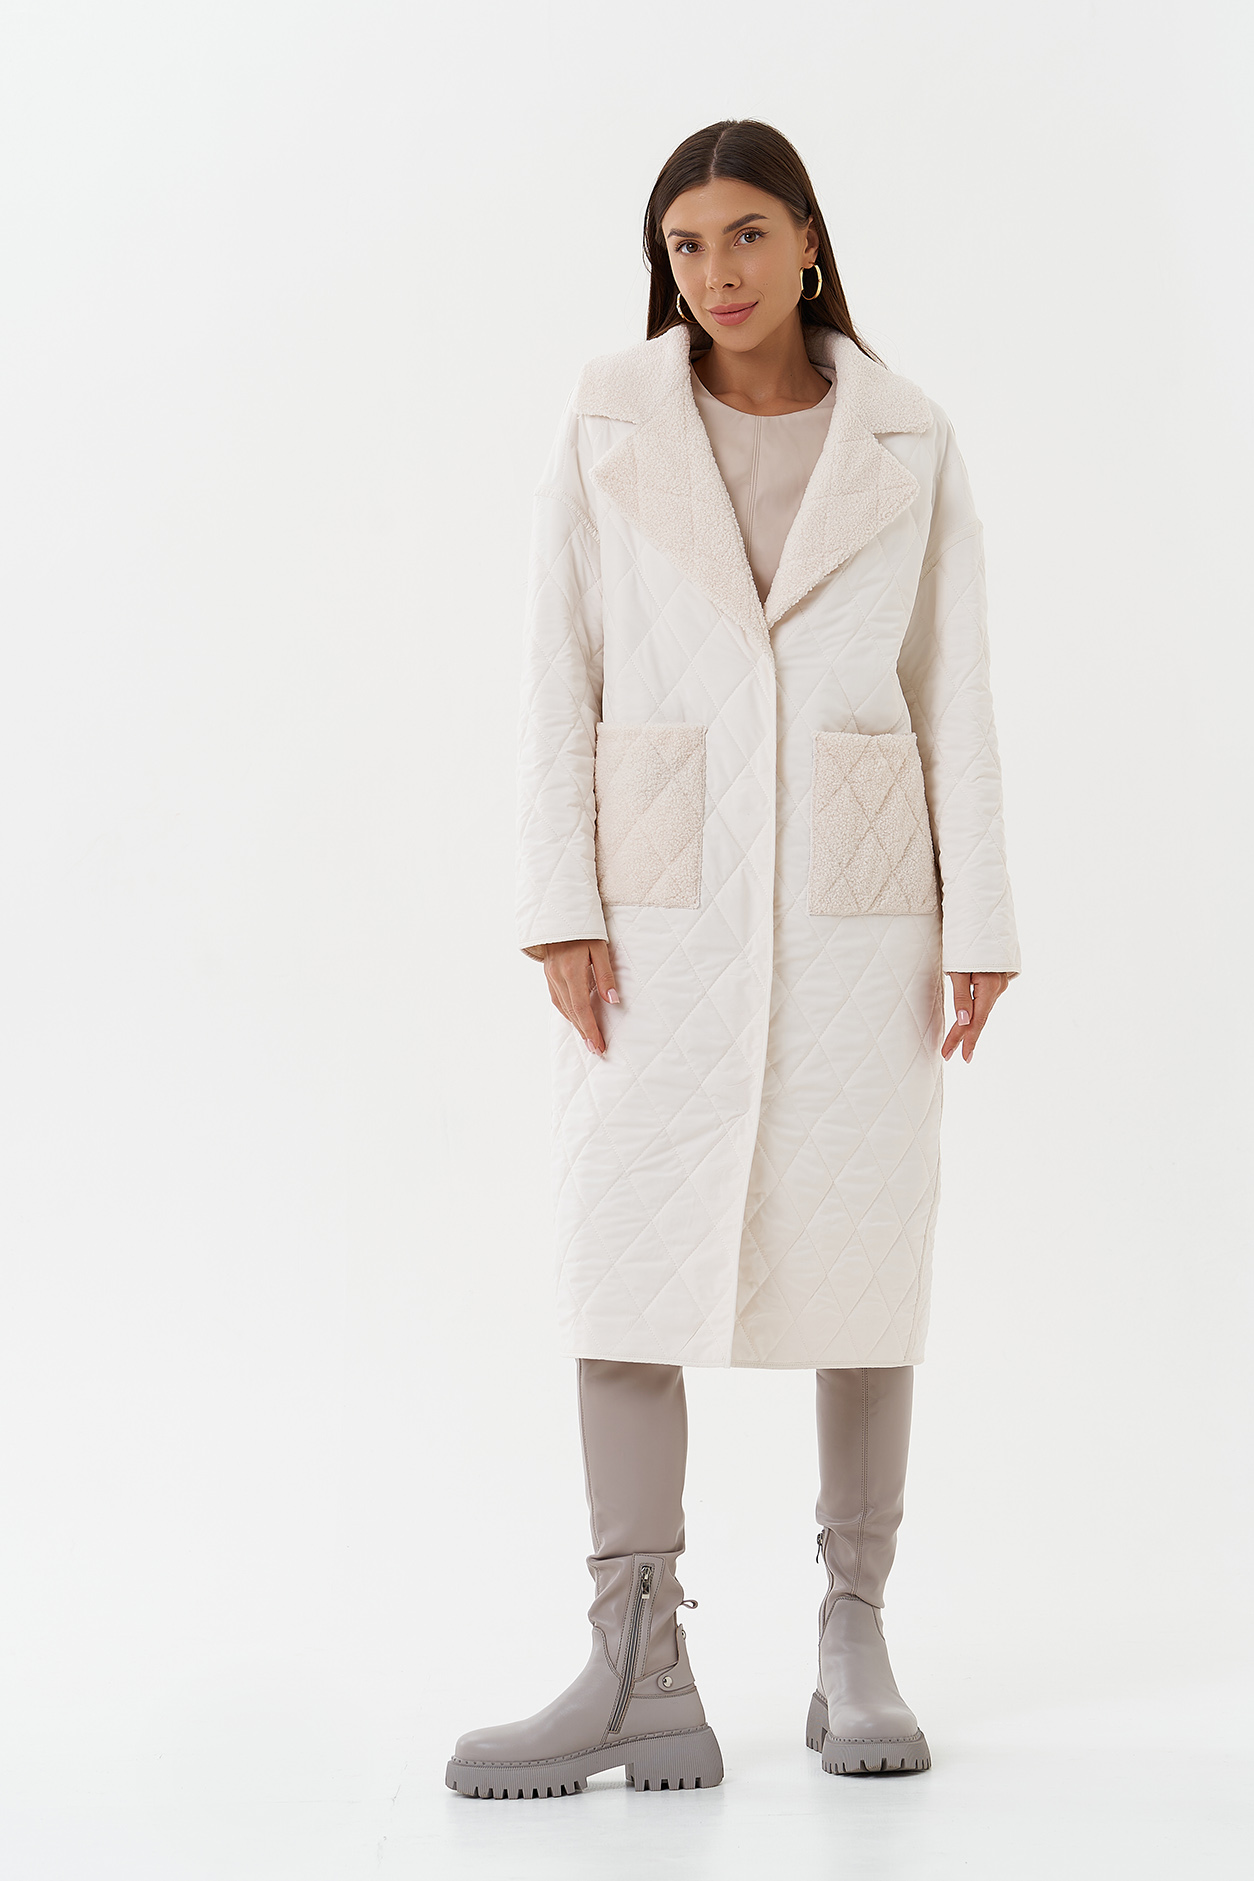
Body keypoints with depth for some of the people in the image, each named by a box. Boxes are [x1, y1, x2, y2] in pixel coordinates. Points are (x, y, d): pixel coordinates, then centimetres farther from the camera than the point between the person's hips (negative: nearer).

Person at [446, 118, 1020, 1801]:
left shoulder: (910, 444, 5)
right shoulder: (607, 429, 3)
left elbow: (951, 695, 4)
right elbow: (562, 677, 1)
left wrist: (980, 927, -2)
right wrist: (562, 911, -8)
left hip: (854, 888, 0)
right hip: (664, 887, 0)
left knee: (862, 1253, 2)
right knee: (630, 1252, -6)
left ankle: (856, 1653, 13)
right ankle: (644, 1681, -3)